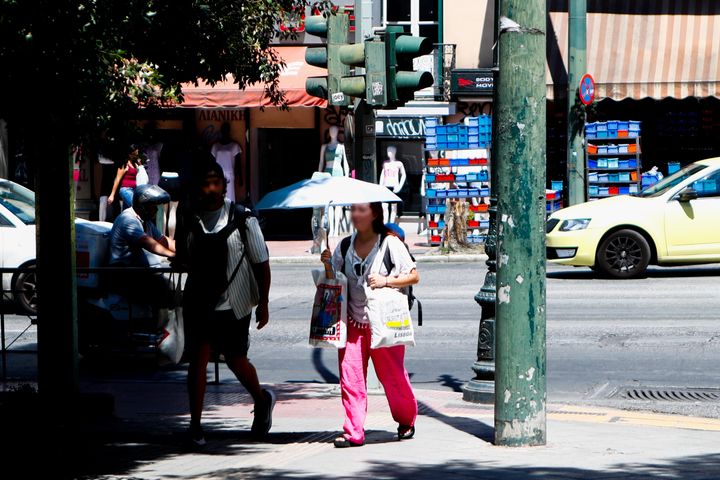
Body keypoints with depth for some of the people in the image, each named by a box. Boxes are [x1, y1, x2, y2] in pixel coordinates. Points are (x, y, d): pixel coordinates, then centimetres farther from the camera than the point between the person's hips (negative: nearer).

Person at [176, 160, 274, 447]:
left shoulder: (242, 220, -4)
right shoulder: (188, 221, 2)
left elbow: (261, 263, 0)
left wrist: (263, 303, -1)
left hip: (234, 305, -2)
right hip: (199, 303, 2)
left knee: (235, 360, 10)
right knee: (198, 358, -8)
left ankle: (262, 400, 39)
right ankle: (195, 426, -6)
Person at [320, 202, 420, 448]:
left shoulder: (390, 243, -4)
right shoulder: (345, 246, 9)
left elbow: (414, 276, -3)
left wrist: (386, 281, -17)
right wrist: (328, 263, -4)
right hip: (353, 321, 4)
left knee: (392, 374, 5)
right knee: (350, 375, -5)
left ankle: (407, 421, 28)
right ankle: (353, 432, -3)